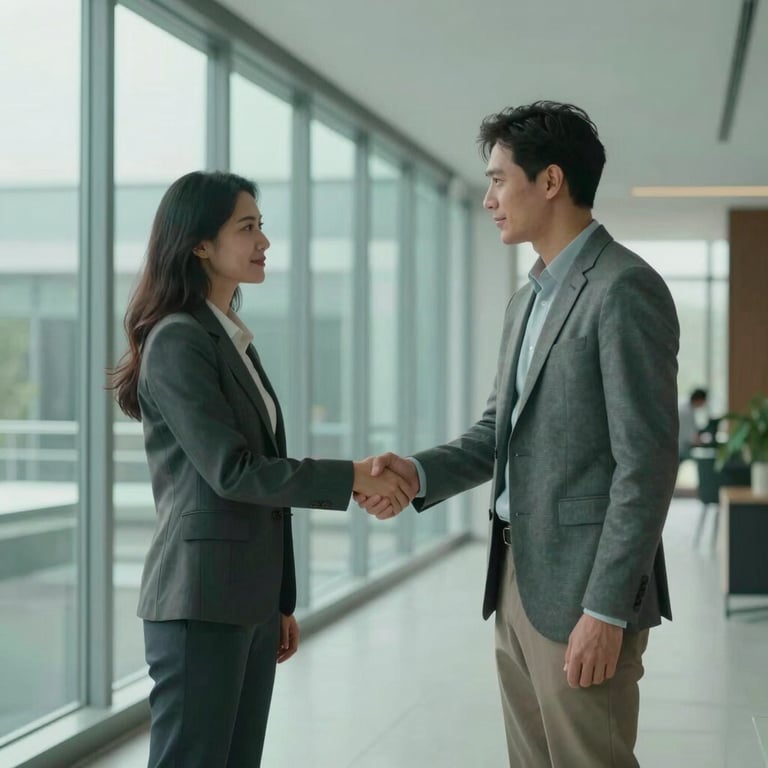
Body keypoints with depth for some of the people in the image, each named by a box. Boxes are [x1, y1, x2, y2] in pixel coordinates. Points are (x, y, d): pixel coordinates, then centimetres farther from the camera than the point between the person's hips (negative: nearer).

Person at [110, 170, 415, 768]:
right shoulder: (178, 340, -11)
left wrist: (281, 600, 17)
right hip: (200, 599, -9)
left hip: (249, 596, 9)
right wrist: (353, 477, -15)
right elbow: (230, 471, -18)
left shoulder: (233, 339, 16)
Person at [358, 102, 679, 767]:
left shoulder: (625, 288, -13)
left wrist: (607, 609, -19)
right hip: (518, 579, 9)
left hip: (582, 589, -9)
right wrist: (420, 472, -3)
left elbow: (647, 463, -17)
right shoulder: (528, 301, 16)